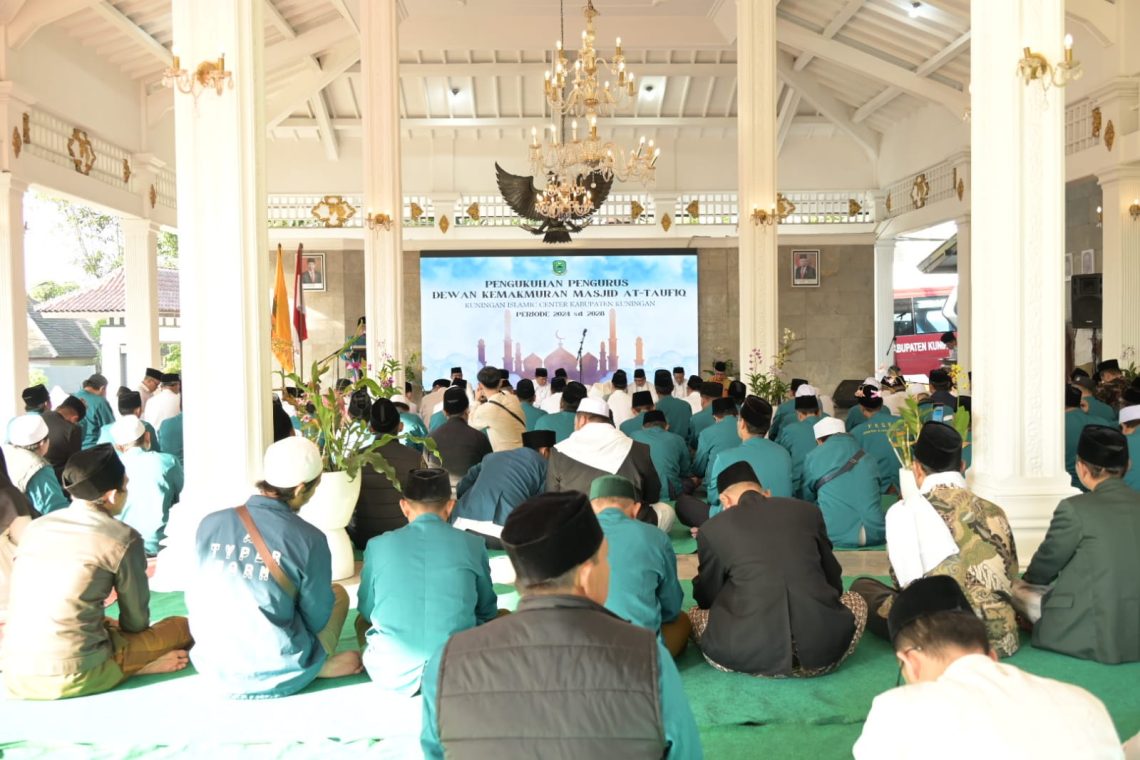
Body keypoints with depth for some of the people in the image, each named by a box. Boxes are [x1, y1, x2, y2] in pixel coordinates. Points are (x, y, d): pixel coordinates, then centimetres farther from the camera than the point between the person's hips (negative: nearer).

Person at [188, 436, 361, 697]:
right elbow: (317, 620, -5)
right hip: (278, 676, -3)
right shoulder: (308, 539, -15)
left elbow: (201, 596, 10)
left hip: (215, 669, 3)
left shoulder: (210, 523, -5)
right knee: (338, 593, 20)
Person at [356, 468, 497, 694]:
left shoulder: (378, 545, 0)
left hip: (392, 672, 2)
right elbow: (487, 610, 13)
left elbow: (366, 610, 13)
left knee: (362, 622, 32)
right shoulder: (472, 544, 0)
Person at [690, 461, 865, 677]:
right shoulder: (807, 510, 14)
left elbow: (707, 597, 23)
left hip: (748, 654, -1)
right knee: (856, 601, 32)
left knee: (695, 614, 27)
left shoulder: (712, 529, 9)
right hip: (821, 650, 2)